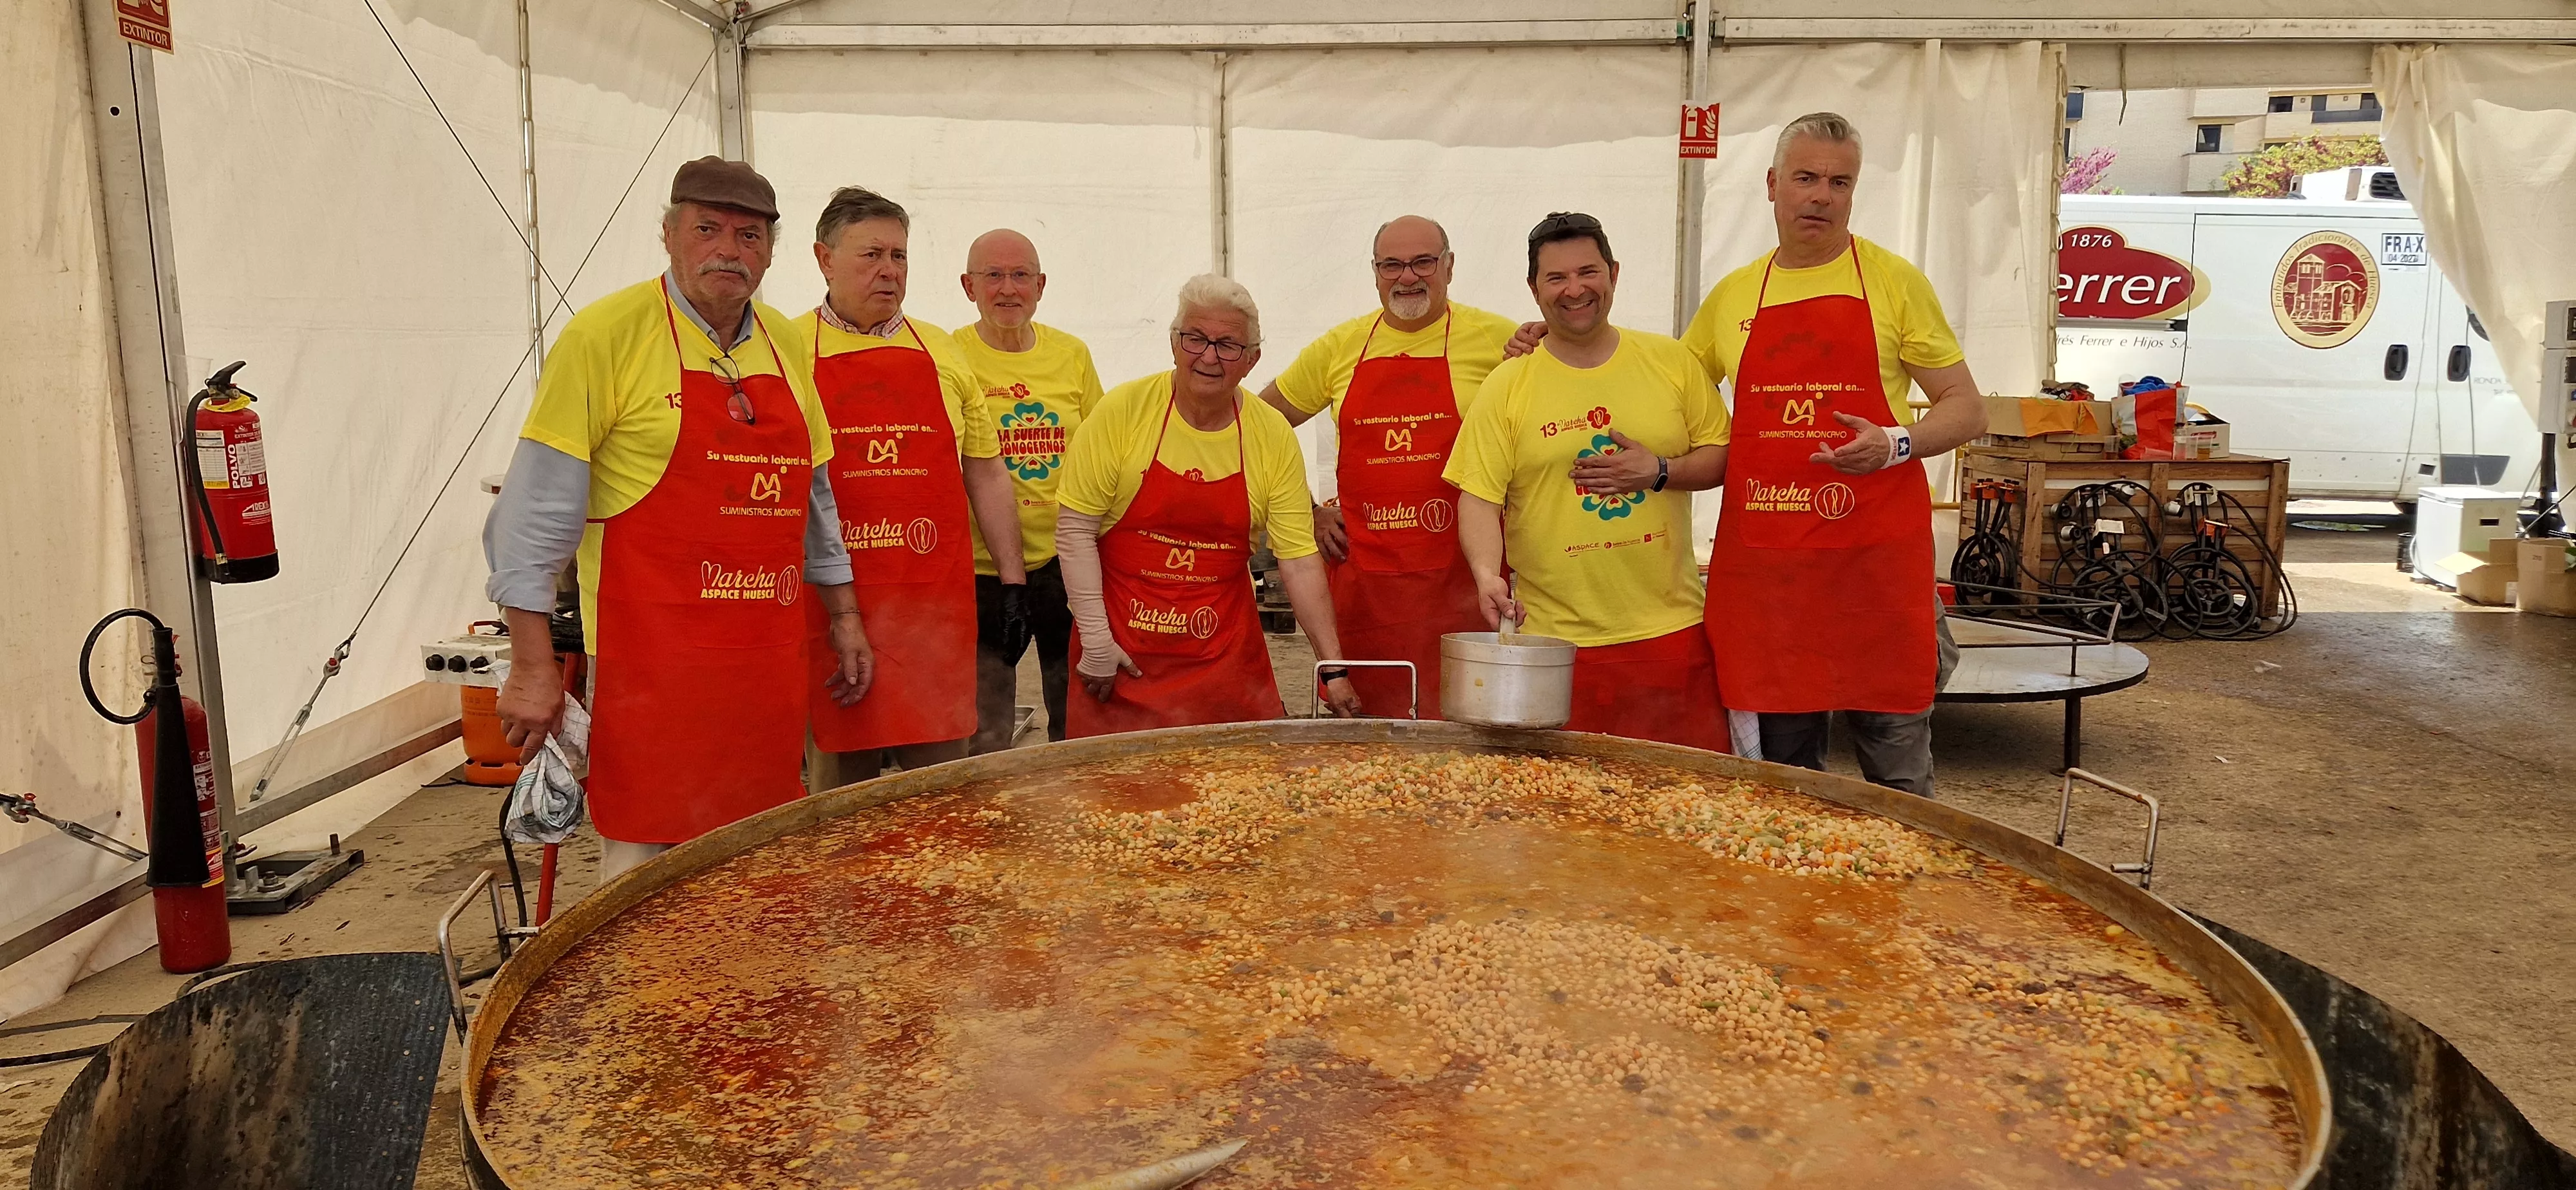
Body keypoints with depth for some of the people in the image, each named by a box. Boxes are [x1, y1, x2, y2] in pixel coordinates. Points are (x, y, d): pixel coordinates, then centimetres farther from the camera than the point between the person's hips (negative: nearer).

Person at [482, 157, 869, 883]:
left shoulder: (785, 347, 11)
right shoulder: (605, 335, -7)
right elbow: (534, 514, -9)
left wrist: (842, 614, 20)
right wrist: (532, 665, -13)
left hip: (768, 663, 6)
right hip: (652, 663, -6)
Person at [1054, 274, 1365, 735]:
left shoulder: (1275, 436, -2)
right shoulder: (1123, 411, -8)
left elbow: (1300, 560, -2)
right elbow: (1075, 527, -7)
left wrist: (1333, 667, -7)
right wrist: (1095, 639, -10)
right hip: (1122, 650, -2)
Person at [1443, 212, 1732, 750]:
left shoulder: (1670, 362, 8)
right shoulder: (1506, 386, 1)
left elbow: (1723, 456, 11)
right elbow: (1480, 496, -4)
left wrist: (1659, 472, -9)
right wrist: (1487, 574, -21)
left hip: (1670, 630, 2)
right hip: (1554, 642, -1)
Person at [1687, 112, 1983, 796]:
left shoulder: (1894, 280, 3)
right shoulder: (1732, 296, 11)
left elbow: (1966, 410, 3)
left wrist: (1896, 445, -17)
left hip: (1876, 558, -3)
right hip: (1762, 562, 3)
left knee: (1897, 773, 3)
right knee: (1782, 773, 12)